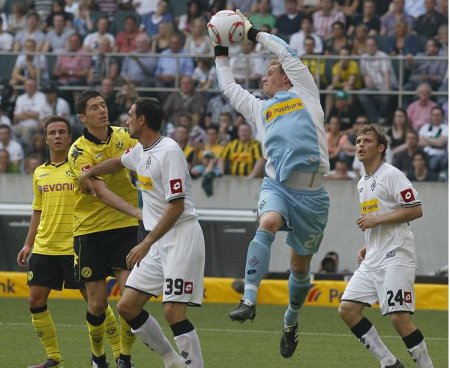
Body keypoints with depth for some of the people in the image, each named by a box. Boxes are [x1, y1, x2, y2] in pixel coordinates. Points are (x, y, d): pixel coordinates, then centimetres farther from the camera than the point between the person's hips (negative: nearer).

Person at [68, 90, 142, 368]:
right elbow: (101, 191, -23)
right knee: (97, 303, 1)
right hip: (91, 230, -2)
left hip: (125, 228, 2)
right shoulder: (79, 151, -12)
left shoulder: (124, 136, 2)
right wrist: (136, 211, -35)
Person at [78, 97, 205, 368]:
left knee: (173, 311, -18)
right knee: (127, 306, 6)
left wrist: (146, 243, -22)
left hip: (181, 236, -9)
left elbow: (177, 206, -20)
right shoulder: (141, 151, 12)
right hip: (158, 241, 9)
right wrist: (88, 173, 46)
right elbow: (120, 162, 39)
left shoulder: (169, 151, -15)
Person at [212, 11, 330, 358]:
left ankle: (291, 321, 29)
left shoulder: (305, 94, 18)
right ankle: (249, 300, -40)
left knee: (301, 265, 8)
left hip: (312, 192, -1)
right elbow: (229, 88, 35)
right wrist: (222, 53, 39)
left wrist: (255, 33, 28)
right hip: (277, 185, 1)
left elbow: (287, 54, 17)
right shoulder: (260, 107, 24)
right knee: (268, 223, -32)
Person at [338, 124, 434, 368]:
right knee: (347, 309, 0)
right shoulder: (363, 183, 20)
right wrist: (368, 247, 16)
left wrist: (376, 220, -15)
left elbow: (415, 210, -15)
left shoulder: (391, 175, -7)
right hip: (372, 261, 9)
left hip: (396, 257, -9)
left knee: (398, 317, -16)